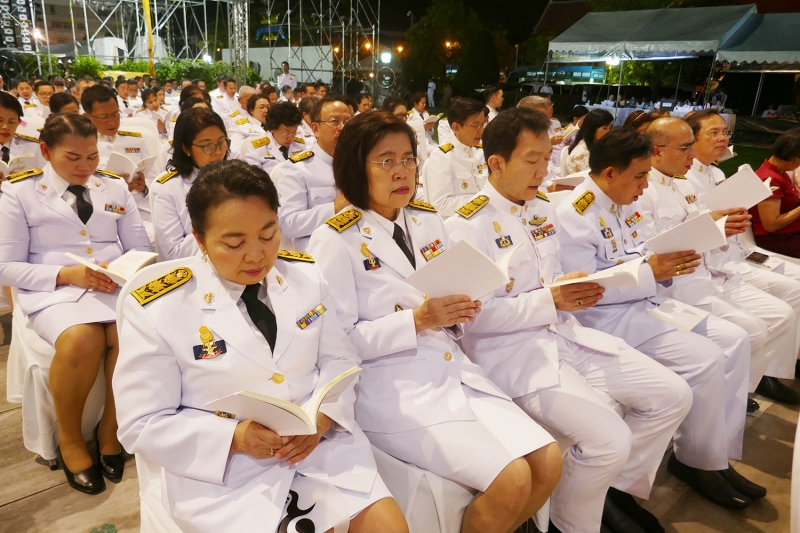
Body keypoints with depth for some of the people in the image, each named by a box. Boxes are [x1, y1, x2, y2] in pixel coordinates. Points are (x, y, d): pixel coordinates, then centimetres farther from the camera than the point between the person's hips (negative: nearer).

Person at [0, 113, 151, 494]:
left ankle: (109, 430, -6)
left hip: (116, 287, 3)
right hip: (55, 290, -2)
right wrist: (67, 274, -14)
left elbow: (141, 249, 13)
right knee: (81, 340, -36)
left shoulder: (115, 188, 16)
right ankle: (70, 439, -6)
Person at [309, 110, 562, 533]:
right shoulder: (334, 241, -9)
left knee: (548, 463, -6)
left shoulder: (429, 223, 11)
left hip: (454, 370, 7)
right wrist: (417, 321, -20)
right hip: (390, 387, -6)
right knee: (511, 480, -18)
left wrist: (461, 311, -7)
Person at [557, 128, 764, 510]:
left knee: (734, 340, 2)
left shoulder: (627, 204, 10)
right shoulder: (574, 214, -18)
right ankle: (698, 462, 5)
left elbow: (648, 257, 16)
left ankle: (720, 454, 11)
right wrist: (650, 272, -22)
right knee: (705, 359, -19)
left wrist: (672, 263, -7)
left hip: (647, 303, 10)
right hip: (608, 317, -9)